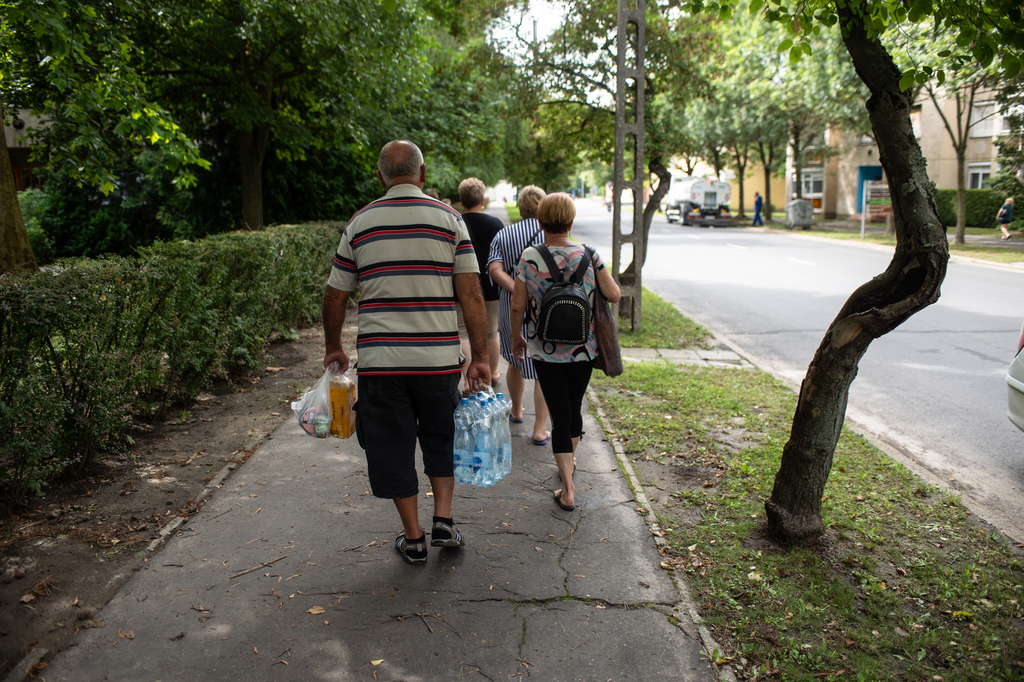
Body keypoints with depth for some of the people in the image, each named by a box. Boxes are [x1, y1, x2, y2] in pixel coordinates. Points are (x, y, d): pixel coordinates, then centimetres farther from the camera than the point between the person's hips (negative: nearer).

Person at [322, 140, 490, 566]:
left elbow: (335, 295, 7)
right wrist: (480, 357, -1)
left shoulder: (360, 223, 3)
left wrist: (333, 347, 22)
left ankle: (413, 537, 21)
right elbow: (471, 294, -6)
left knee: (392, 446, 13)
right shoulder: (449, 219, 0)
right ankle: (443, 521, 18)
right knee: (441, 436, 22)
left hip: (379, 359, 0)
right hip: (439, 357, 0)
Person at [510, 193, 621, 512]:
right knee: (575, 406, 22)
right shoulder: (588, 255, -7)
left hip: (545, 352, -1)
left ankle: (568, 490, 1)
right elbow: (614, 295, -6)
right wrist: (602, 273, 14)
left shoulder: (530, 258, -10)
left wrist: (517, 338, 8)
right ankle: (570, 459, 45)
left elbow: (517, 306, -8)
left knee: (559, 415, 3)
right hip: (583, 350, 2)